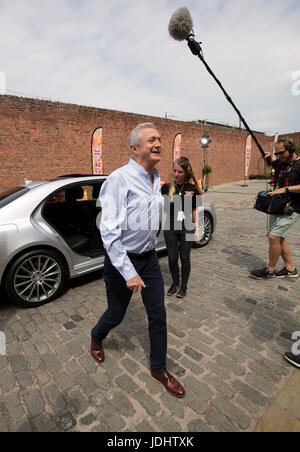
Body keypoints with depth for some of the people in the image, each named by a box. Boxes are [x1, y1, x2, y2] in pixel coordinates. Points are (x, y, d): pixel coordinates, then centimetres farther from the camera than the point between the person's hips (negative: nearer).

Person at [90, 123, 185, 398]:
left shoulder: (156, 179, 5)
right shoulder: (119, 180, -21)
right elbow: (109, 232, -24)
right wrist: (129, 273, -24)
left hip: (149, 257, 6)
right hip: (122, 260, -6)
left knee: (158, 314, 10)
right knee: (116, 315, 15)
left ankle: (159, 369, 34)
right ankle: (96, 338, 51)